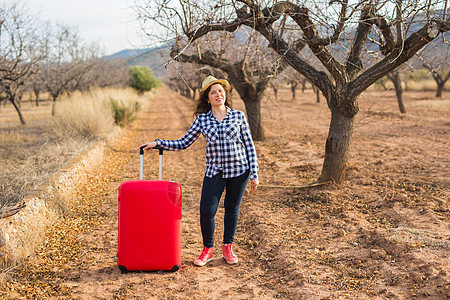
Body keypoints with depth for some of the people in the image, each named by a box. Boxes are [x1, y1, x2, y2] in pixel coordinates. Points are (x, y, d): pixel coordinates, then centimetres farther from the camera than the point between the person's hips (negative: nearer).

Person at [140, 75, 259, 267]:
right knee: (206, 211, -7)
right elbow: (183, 143, 7)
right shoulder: (202, 120, 3)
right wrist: (157, 143, -1)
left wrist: (254, 174, -2)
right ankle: (207, 250, 16)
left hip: (239, 171, 0)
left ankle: (227, 247, 31)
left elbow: (249, 146, 2)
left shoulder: (238, 116, 0)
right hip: (214, 171, 0)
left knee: (232, 209, 11)